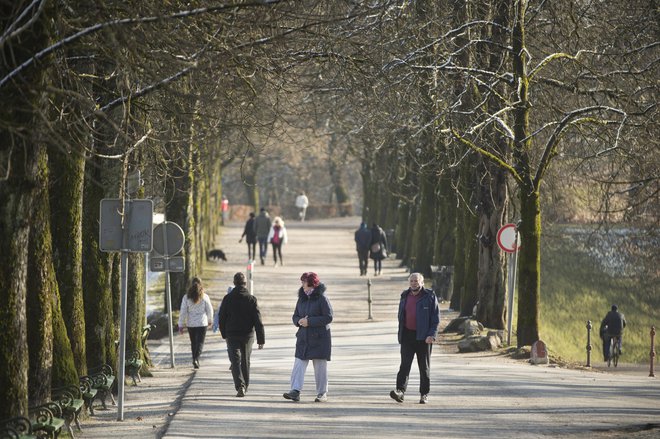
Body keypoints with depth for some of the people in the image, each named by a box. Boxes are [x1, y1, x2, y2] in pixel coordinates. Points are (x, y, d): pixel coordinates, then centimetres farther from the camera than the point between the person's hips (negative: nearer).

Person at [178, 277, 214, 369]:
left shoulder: (186, 297, -4)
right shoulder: (205, 297, -6)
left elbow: (183, 312, -4)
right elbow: (210, 310, 3)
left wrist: (181, 325, 2)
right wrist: (210, 320, 22)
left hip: (190, 324, 2)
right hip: (202, 323, -2)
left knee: (193, 343, 16)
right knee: (200, 342, -1)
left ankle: (195, 360, 25)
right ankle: (196, 359, -21)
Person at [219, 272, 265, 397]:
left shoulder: (228, 299, -5)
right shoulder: (251, 299, -5)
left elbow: (222, 318, 2)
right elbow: (258, 321, -6)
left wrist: (224, 334, 15)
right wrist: (261, 339, -3)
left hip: (232, 335, -1)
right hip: (248, 335, 1)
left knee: (235, 361, -3)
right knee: (245, 361, 16)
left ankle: (240, 386, -22)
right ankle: (245, 386, 27)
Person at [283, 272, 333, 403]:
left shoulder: (322, 298, -8)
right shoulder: (302, 298, 12)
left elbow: (328, 317, -13)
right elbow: (295, 316, 17)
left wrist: (309, 321, -18)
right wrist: (299, 321, -8)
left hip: (320, 338, -6)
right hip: (303, 337, 6)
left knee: (320, 366, 1)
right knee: (299, 364, -7)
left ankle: (322, 393, 10)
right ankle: (295, 391, -13)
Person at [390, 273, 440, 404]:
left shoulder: (430, 297, -2)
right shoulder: (405, 297, 12)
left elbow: (436, 318, -5)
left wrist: (432, 335, -16)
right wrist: (400, 335, 13)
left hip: (423, 337, -3)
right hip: (407, 335, 3)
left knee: (424, 366, 5)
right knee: (405, 364, -10)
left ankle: (424, 394, 13)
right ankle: (400, 391, -20)